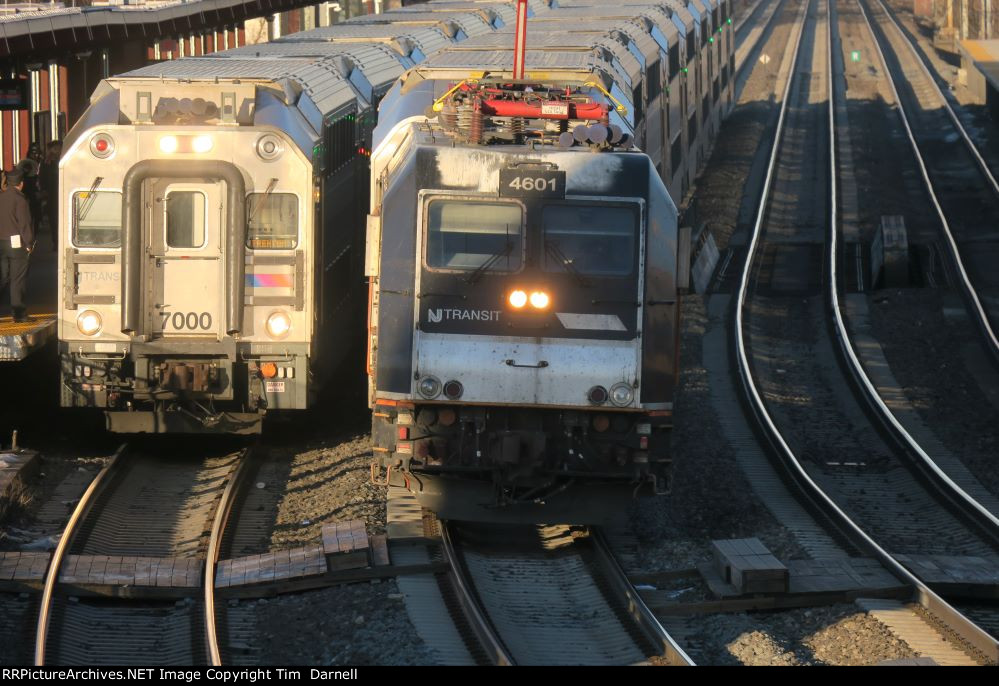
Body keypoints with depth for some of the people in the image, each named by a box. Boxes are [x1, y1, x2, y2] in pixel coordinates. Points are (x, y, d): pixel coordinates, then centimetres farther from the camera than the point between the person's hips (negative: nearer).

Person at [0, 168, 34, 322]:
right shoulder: (19, 199, -12)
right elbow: (24, 223, -15)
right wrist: (29, 244, -7)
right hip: (16, 243, -6)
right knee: (18, 279, -1)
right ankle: (19, 313, 2)